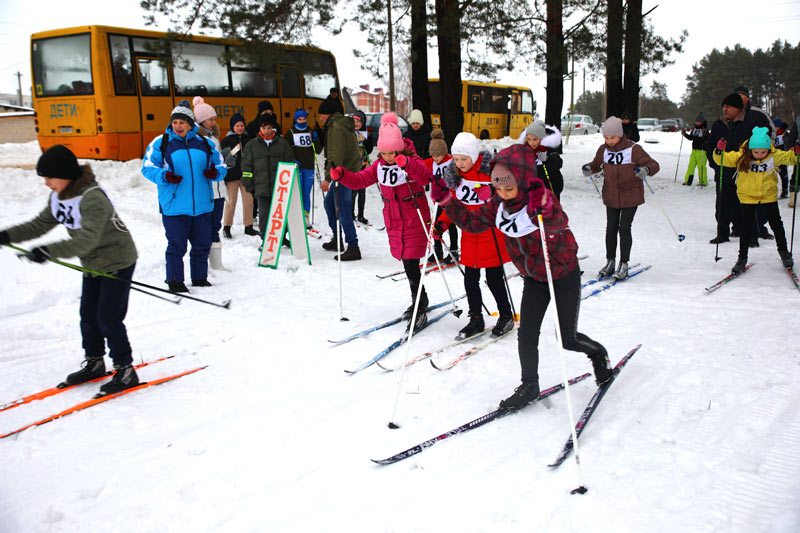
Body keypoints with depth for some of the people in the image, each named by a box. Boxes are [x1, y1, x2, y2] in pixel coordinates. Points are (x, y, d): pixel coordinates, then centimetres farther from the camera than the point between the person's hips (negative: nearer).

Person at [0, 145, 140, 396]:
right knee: (88, 315, 14)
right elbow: (41, 224, 6)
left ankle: (125, 370, 4)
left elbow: (87, 239, -39)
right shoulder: (58, 196, 0)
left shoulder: (93, 198, -29)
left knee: (108, 318, -8)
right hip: (93, 263, 9)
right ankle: (94, 363, 31)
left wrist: (49, 250, -48)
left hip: (118, 262, -9)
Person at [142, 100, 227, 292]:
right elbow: (148, 168, 1)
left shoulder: (204, 144, 10)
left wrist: (215, 172, -8)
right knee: (176, 245, -2)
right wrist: (164, 176, -18)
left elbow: (221, 165, 15)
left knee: (202, 244, 11)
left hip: (202, 205, 3)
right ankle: (175, 281, 10)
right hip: (174, 206, -3)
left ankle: (200, 278, 26)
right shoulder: (160, 143, 2)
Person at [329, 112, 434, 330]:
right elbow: (359, 180, 1)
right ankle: (420, 301, 34)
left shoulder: (411, 163, -13)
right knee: (407, 266, 16)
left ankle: (420, 310, 0)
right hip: (394, 225, 6)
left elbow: (426, 178, -32)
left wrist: (407, 164, -48)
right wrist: (341, 174, -17)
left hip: (415, 223, -6)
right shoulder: (379, 166, 4)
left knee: (411, 267, -11)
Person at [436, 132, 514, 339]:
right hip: (469, 236, 5)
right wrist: (442, 223, -3)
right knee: (470, 278, 8)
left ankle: (506, 316, 23)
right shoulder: (454, 175, 1)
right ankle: (476, 319, 23)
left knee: (494, 279, 2)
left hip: (492, 234, -5)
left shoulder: (491, 170, -14)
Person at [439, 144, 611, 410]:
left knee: (568, 340, 4)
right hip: (533, 278, 6)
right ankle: (529, 386, 20)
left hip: (564, 275, -5)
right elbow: (473, 222, -1)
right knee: (526, 335, 1)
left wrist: (545, 208, -71)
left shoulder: (542, 198, -30)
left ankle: (598, 352, 37)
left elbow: (559, 223, -49)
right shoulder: (499, 204, -9)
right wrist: (449, 202, -15)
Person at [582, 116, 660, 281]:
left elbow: (653, 165, -13)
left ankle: (623, 265, 9)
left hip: (630, 196, -4)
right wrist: (589, 168, -8)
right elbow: (597, 164, 15)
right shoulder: (603, 150, -1)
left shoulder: (633, 149, -14)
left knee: (624, 228, -3)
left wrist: (646, 170, -36)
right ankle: (610, 262, 20)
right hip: (611, 196, 4)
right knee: (611, 228, 7)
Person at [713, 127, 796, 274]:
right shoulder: (741, 156, -18)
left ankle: (783, 252, 32)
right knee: (746, 227, -1)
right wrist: (720, 151, -34)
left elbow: (788, 157, 0)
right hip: (747, 196, -2)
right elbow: (724, 160, -15)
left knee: (776, 224, 12)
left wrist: (796, 153, -21)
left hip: (769, 195, 2)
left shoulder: (775, 156, -13)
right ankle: (742, 258, 9)